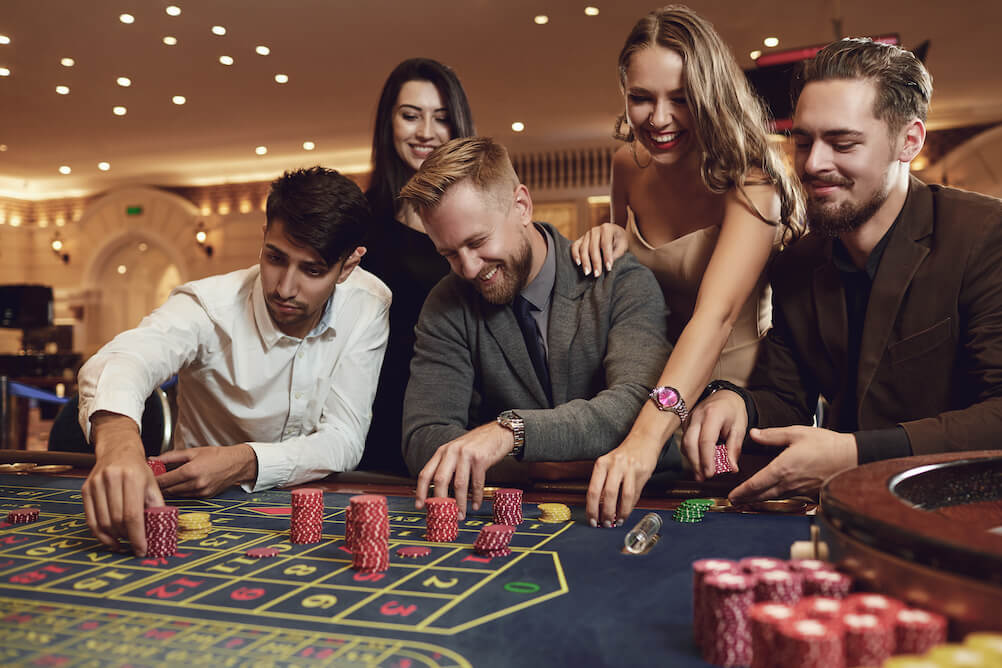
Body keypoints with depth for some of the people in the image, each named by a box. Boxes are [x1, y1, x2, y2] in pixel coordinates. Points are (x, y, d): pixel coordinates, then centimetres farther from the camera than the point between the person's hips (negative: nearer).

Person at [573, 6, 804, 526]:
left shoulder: (749, 182, -17)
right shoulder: (628, 166, 2)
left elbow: (715, 315, -32)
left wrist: (647, 436, -46)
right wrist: (611, 242, -5)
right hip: (651, 387, 5)